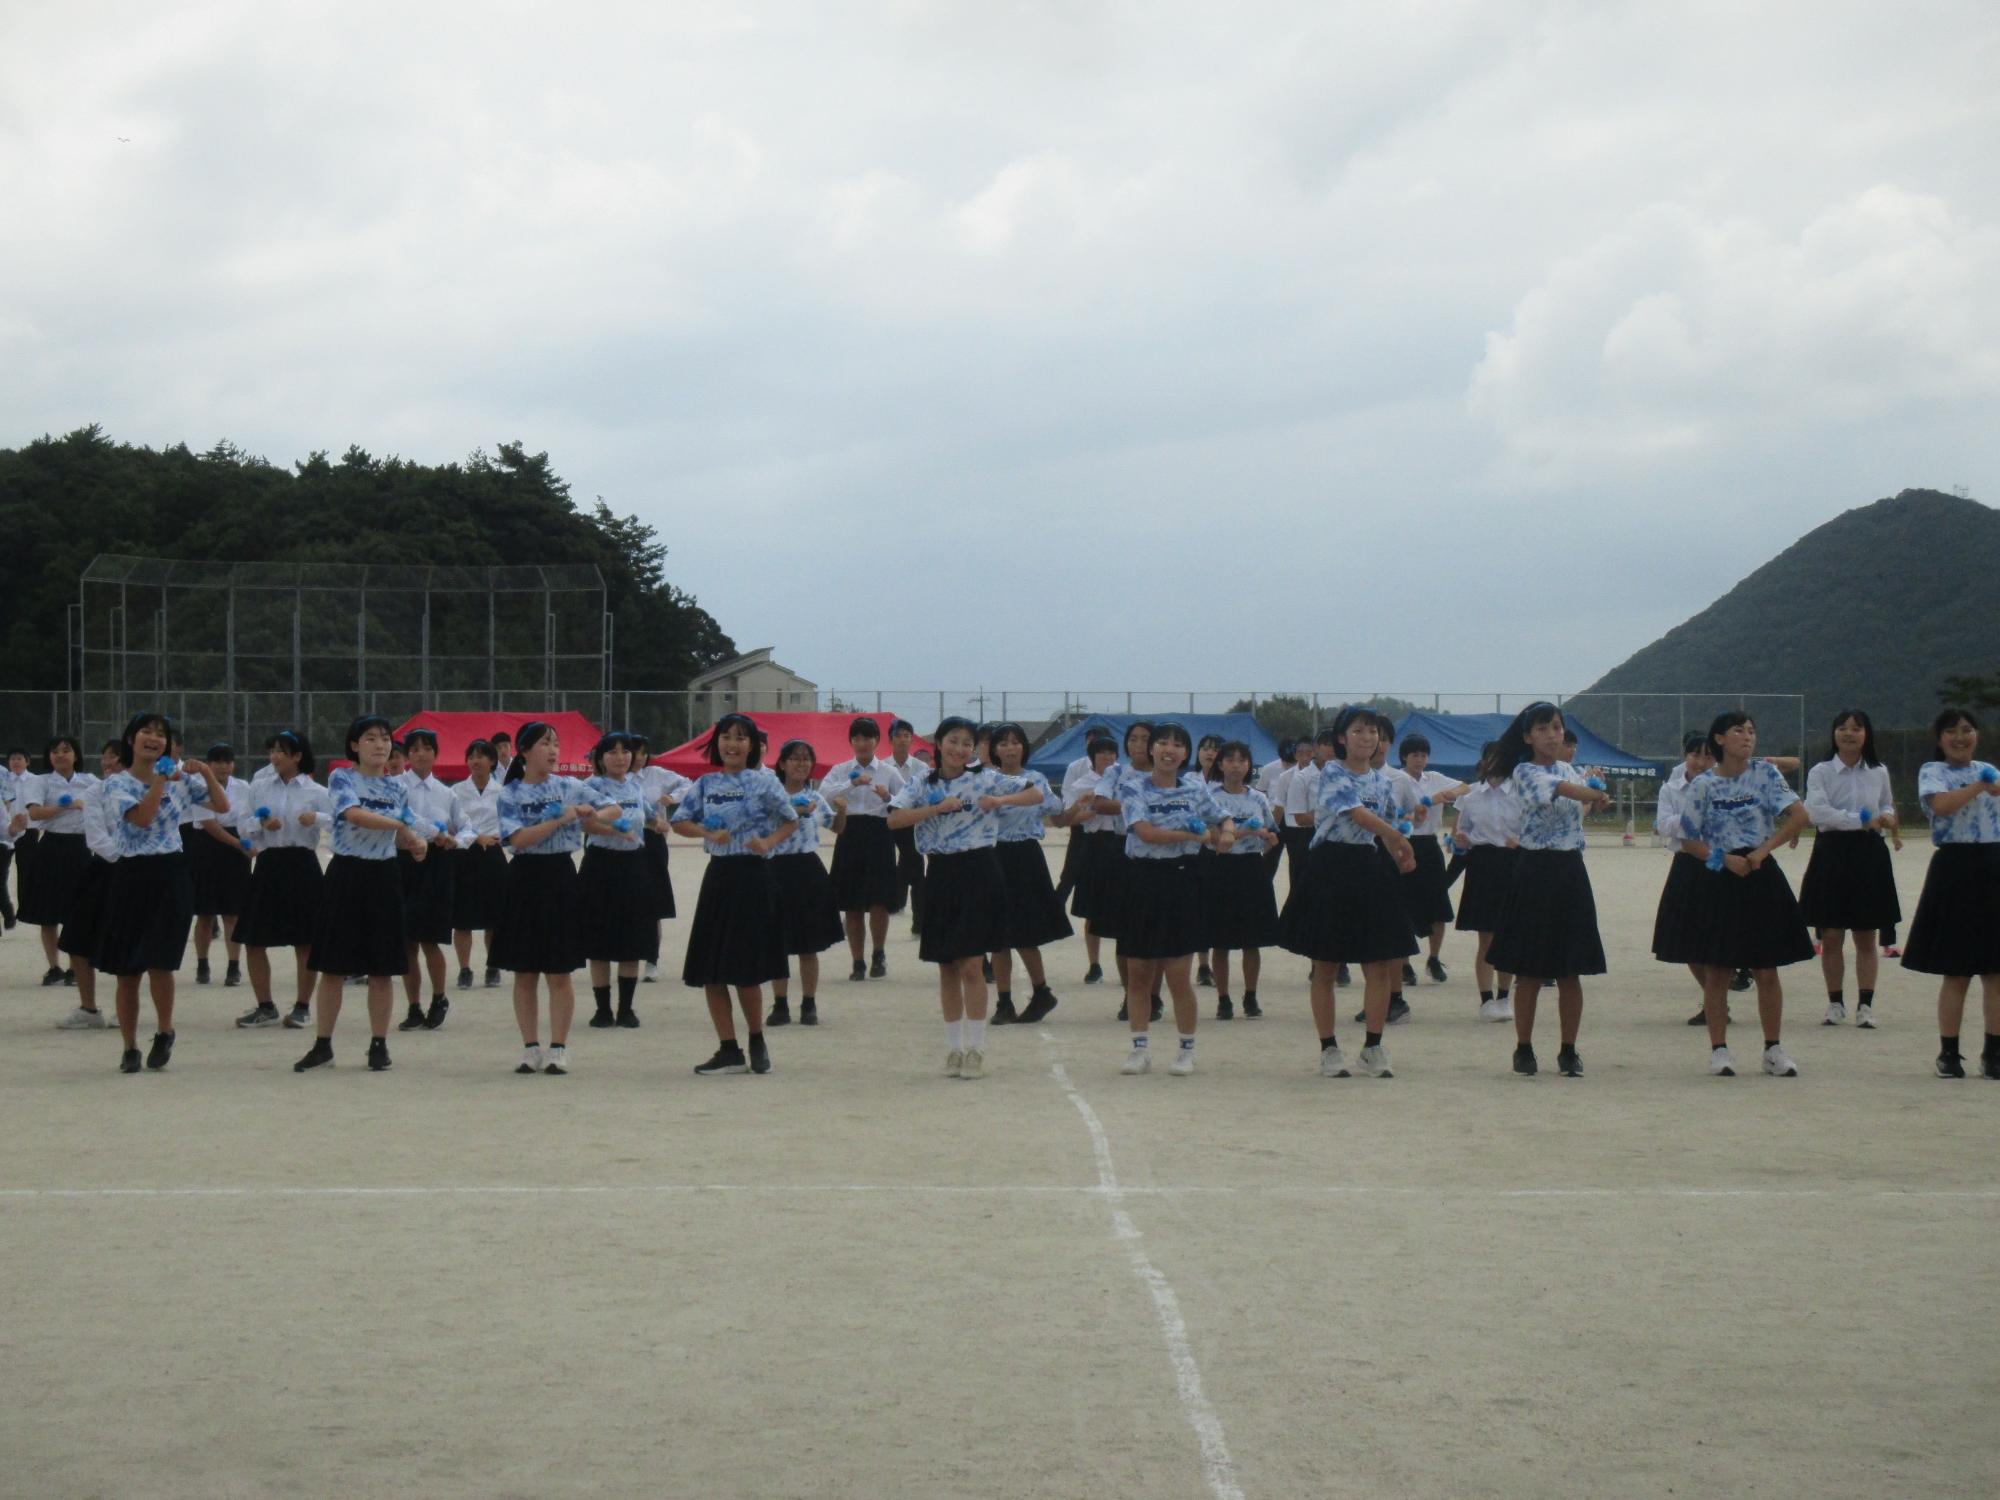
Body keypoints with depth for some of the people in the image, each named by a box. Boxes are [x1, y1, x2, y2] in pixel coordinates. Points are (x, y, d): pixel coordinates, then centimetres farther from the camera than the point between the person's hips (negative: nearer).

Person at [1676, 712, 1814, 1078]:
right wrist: (1723, 859, -13)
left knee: (1766, 970, 4)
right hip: (1719, 881, -1)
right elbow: (1690, 839, 2)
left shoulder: (1765, 773, 1)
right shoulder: (1703, 784, 0)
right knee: (1717, 972, 2)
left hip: (1761, 877, 1)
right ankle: (1719, 1049, 9)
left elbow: (1799, 815, -9)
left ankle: (1774, 1048, 13)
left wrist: (1763, 850, -16)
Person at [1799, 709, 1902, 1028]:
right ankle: (1835, 1003, 14)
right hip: (1832, 855, -2)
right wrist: (1863, 820, -18)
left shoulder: (1879, 772, 8)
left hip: (1869, 855, 2)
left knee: (1866, 938, 4)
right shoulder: (1821, 772, -2)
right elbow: (1816, 811, -16)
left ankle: (1865, 1005, 9)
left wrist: (1888, 820, -1)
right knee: (1831, 937, 2)